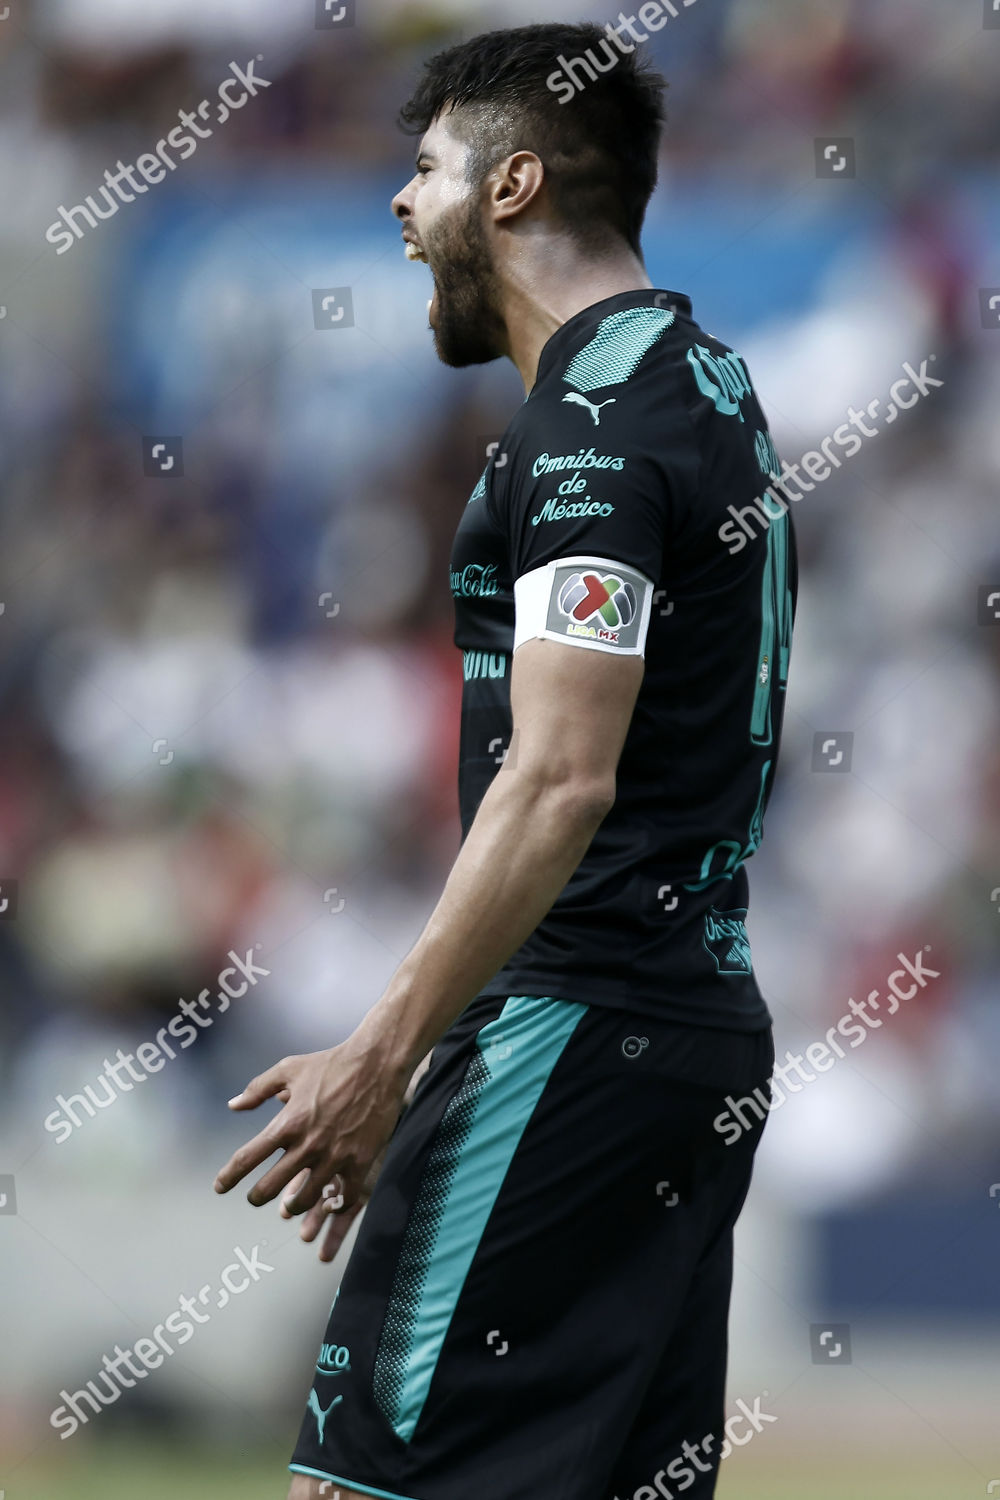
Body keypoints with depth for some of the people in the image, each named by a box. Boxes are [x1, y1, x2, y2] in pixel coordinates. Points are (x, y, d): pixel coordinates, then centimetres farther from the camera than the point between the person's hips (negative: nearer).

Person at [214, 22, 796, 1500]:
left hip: (571, 1030, -10)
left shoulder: (591, 424, -13)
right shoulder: (709, 380, 18)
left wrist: (386, 1047, -23)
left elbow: (560, 779, -22)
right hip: (705, 1019, 10)